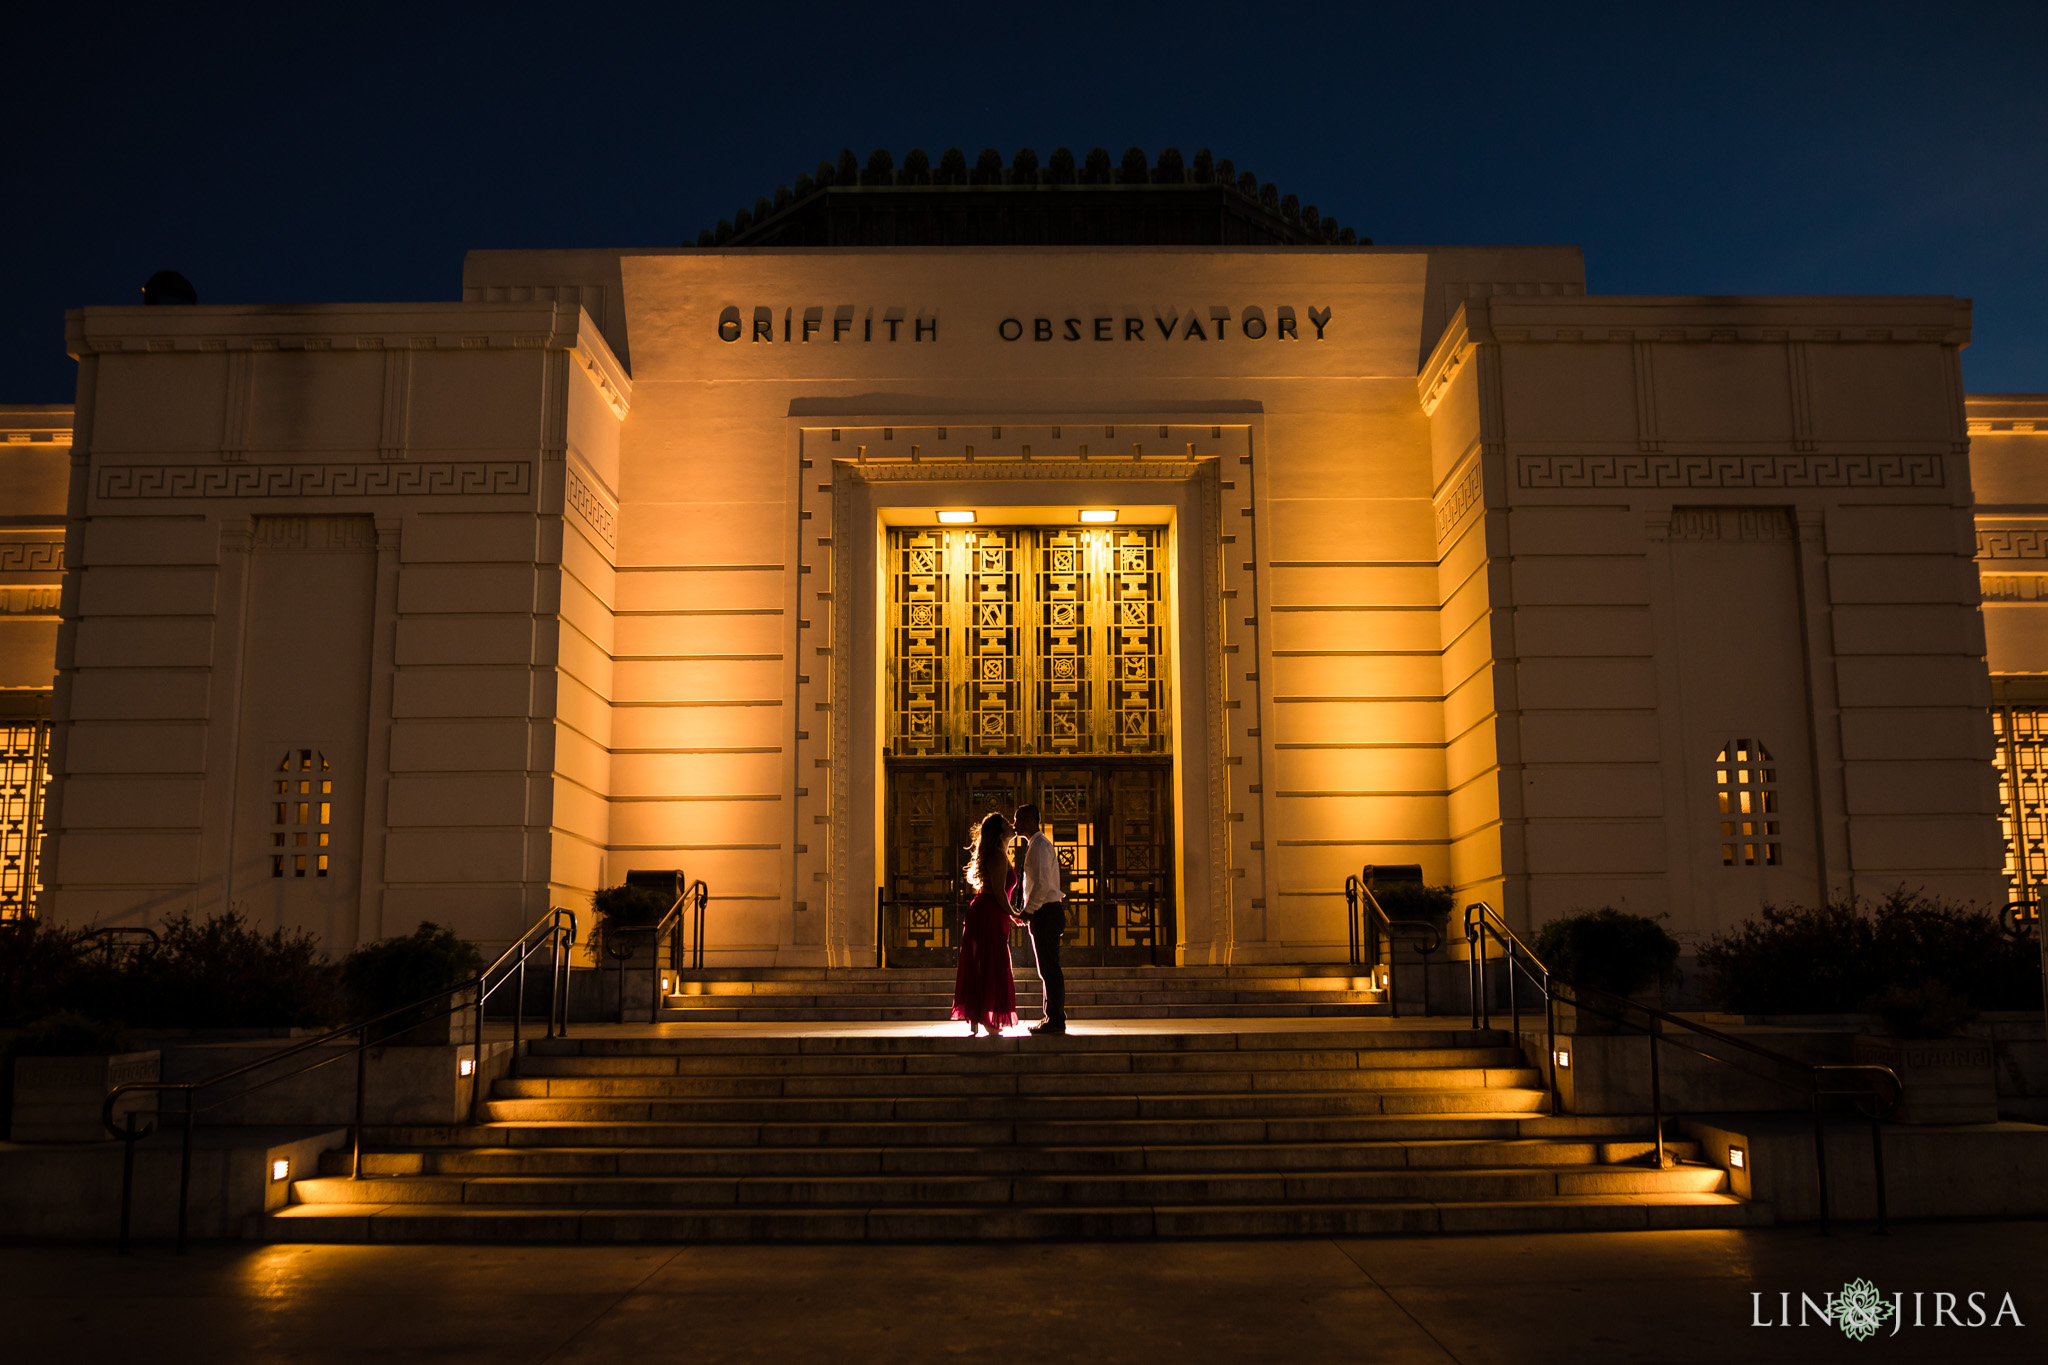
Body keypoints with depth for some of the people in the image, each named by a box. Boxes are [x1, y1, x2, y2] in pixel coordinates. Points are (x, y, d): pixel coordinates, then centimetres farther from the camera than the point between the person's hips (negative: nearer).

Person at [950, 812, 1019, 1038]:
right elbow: (999, 891, -18)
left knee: (977, 967, 10)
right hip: (991, 915, -10)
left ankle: (973, 1021, 13)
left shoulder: (989, 855, 17)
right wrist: (1012, 914, -7)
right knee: (993, 967, -5)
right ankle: (989, 1023, -3)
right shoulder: (999, 857, -14)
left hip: (980, 909, 10)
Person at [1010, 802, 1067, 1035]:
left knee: (1049, 969, -7)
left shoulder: (1039, 846, -15)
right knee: (1048, 969, 14)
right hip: (1045, 913, 11)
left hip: (1046, 913, -11)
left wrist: (1028, 911, -14)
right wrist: (1027, 911, 17)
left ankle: (1055, 1021, -5)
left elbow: (1042, 885, -23)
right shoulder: (1038, 844, 18)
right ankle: (1054, 1018, 19)